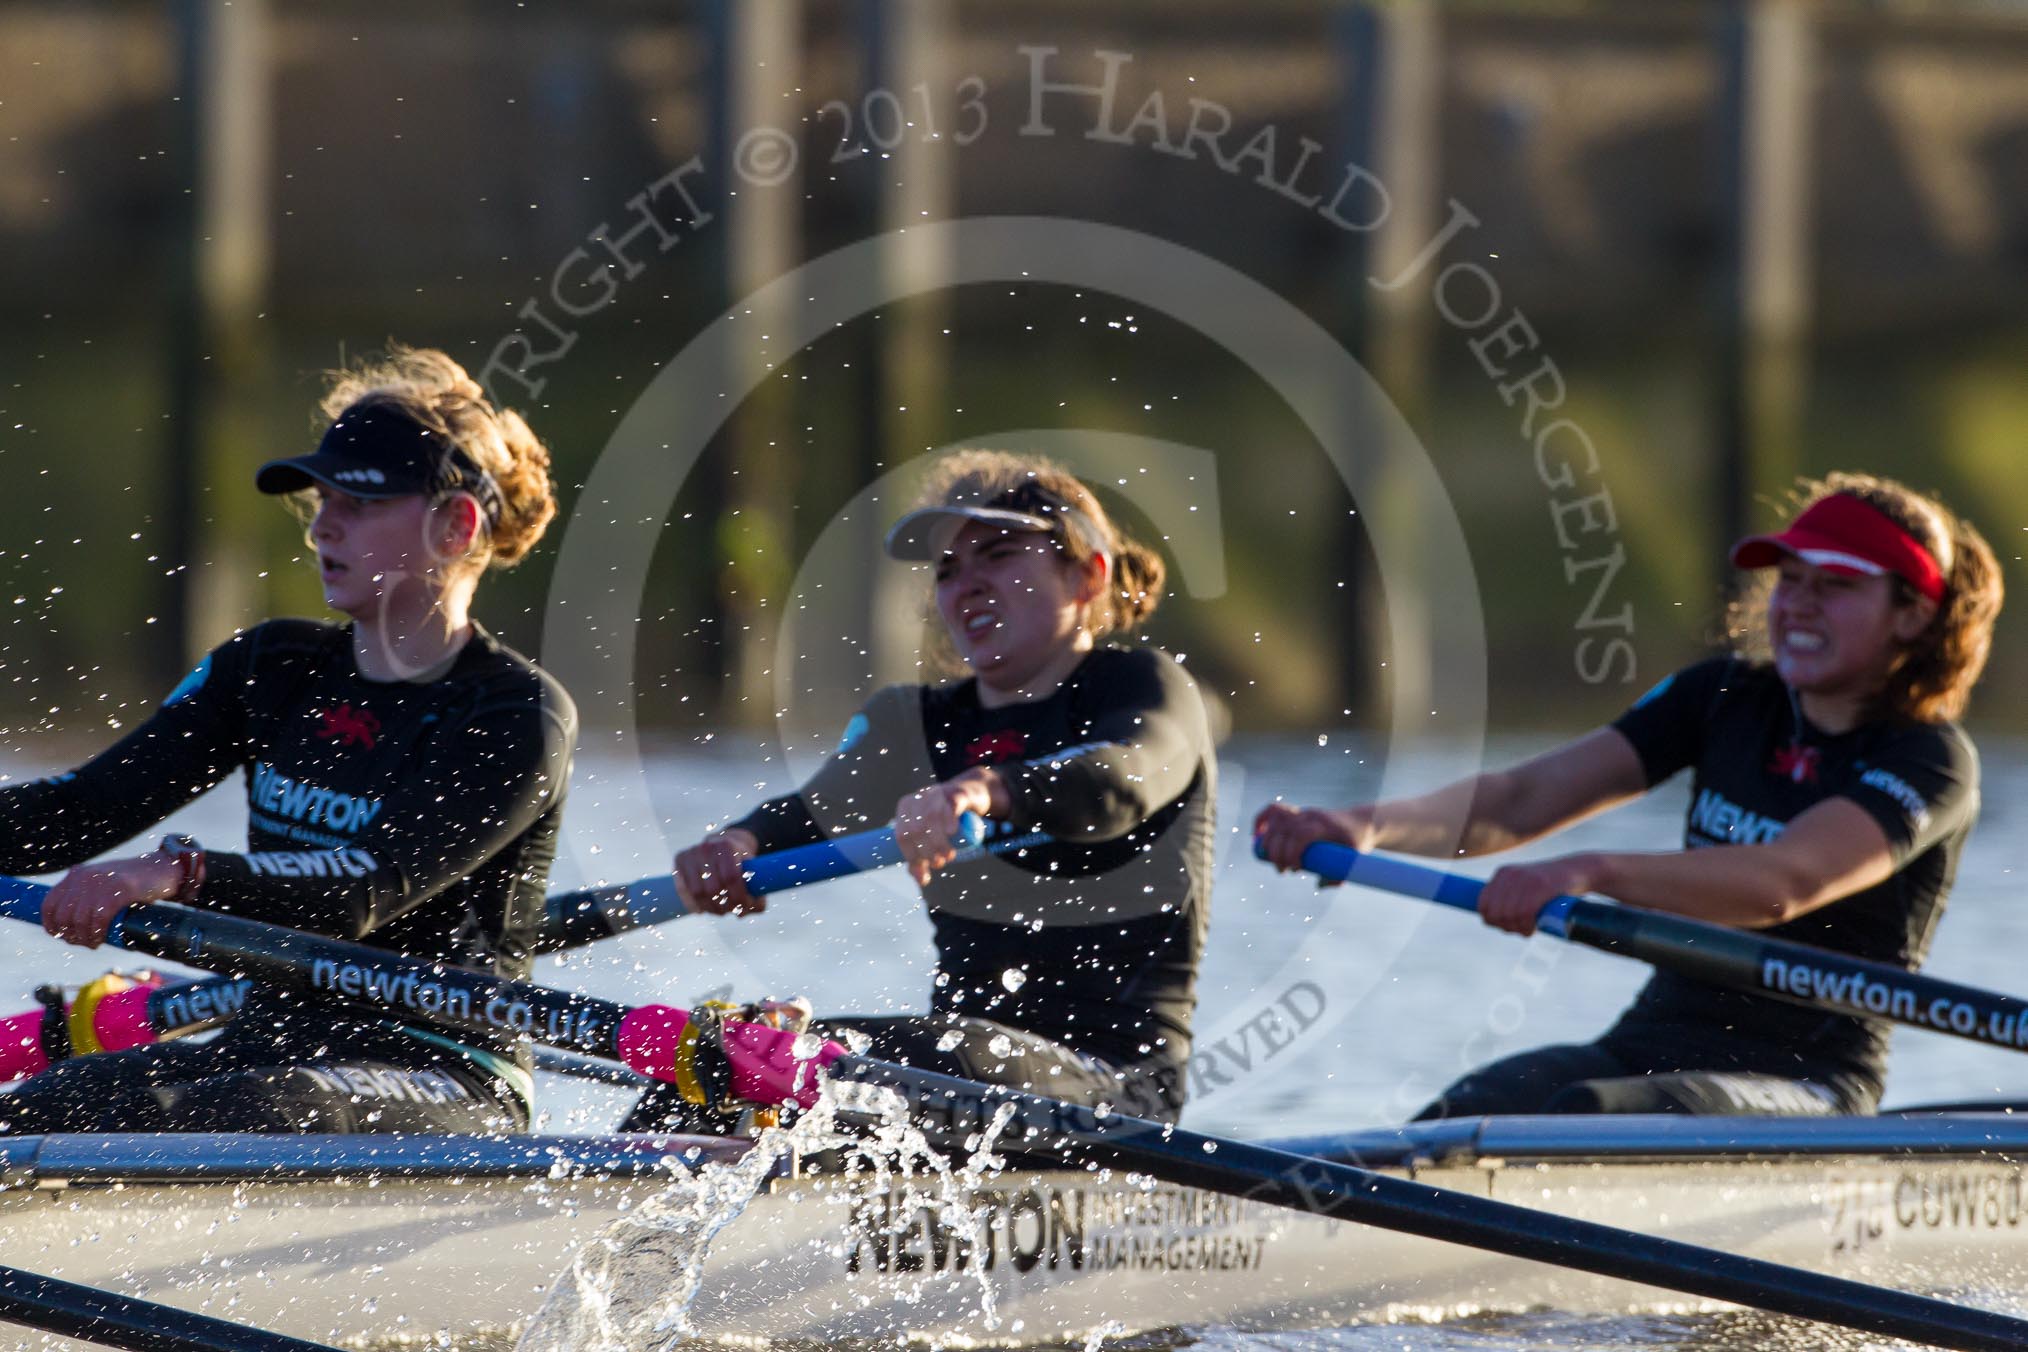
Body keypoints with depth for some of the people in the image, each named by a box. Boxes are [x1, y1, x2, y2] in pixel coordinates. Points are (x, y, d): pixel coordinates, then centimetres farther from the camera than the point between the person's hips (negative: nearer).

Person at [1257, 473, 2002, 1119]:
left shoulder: (1931, 761, -8)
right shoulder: (1725, 697, 12)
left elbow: (1782, 884, -27)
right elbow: (1525, 798, 2)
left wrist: (1596, 872, -42)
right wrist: (1372, 825, -17)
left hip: (1807, 1085, -6)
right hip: (1647, 1043, 6)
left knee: (1590, 1115, -36)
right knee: (1457, 1120, -25)